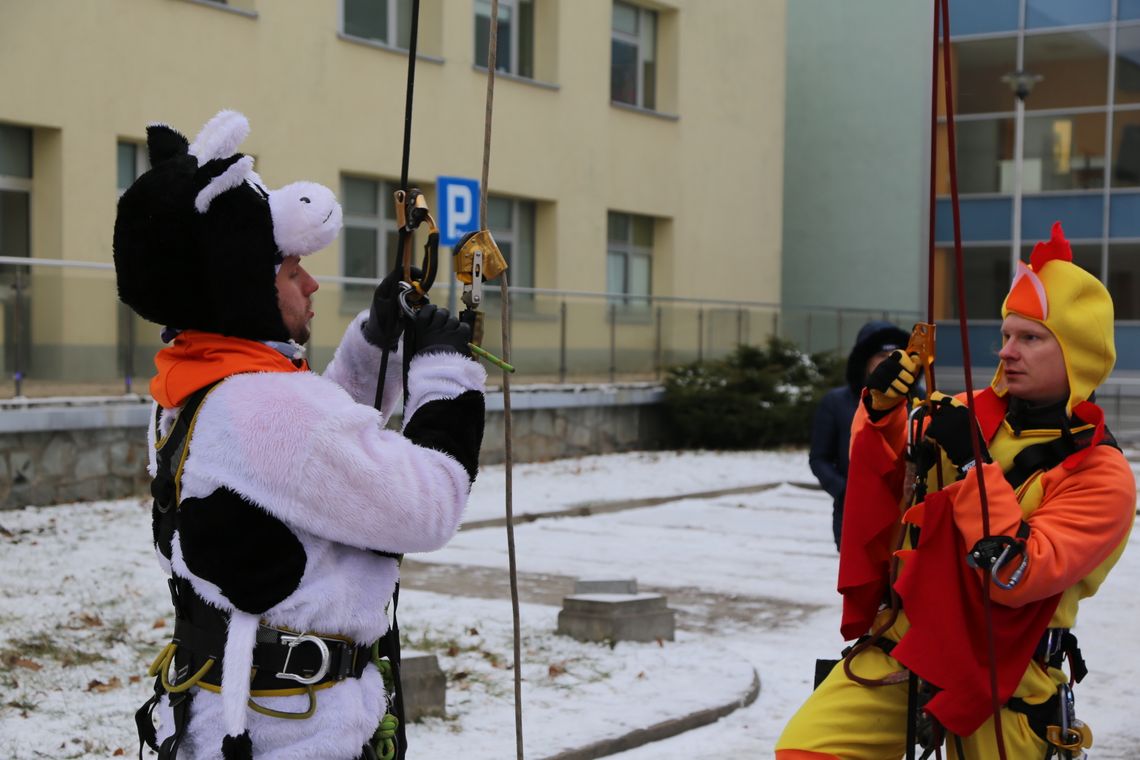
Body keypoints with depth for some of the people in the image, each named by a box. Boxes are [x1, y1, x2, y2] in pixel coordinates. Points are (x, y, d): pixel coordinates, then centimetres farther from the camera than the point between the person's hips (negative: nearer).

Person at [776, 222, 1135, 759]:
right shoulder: (971, 414, 3)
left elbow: (1016, 575, -22)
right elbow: (885, 480, 15)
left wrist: (974, 463, -26)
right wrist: (881, 410, -5)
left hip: (998, 678, -3)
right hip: (900, 648, 4)